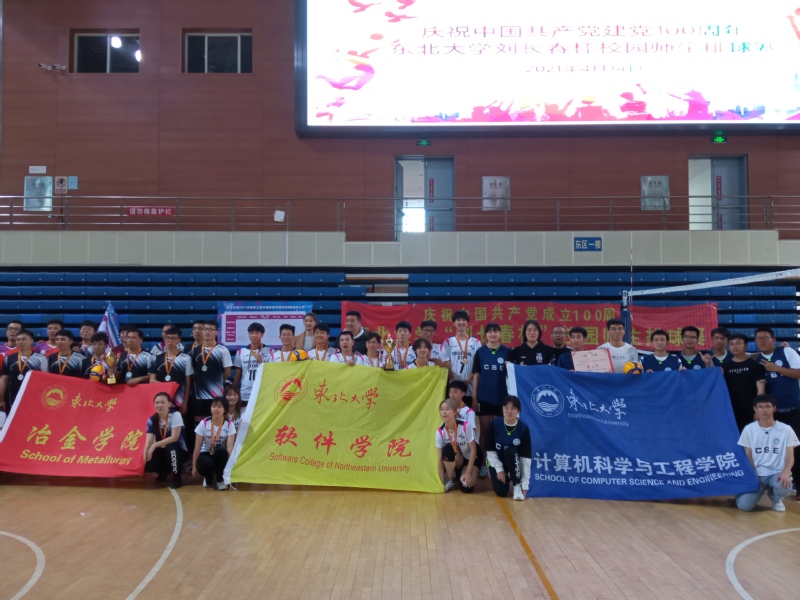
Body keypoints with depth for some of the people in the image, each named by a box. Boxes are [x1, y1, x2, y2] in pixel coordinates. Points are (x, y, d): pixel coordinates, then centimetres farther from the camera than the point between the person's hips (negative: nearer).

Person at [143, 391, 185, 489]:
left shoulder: (175, 415, -18)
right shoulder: (151, 420, -5)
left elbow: (174, 438, -25)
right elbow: (148, 441, -13)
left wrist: (155, 445, -28)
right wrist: (144, 457, -28)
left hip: (178, 450, -4)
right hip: (162, 452, 4)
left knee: (171, 447, -37)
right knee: (147, 465, -23)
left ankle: (177, 478, -17)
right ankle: (163, 472, 15)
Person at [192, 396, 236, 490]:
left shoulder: (229, 424, -10)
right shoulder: (204, 423, -11)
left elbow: (230, 446, -16)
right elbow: (197, 447, -8)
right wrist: (194, 467, -7)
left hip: (220, 456, 1)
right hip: (206, 454, -1)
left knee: (221, 451, -36)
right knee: (206, 464, -37)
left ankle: (219, 480, -12)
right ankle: (208, 479, 2)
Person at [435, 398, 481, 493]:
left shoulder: (465, 426, -29)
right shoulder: (440, 432, -21)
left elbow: (473, 450, -21)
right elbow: (439, 458, -19)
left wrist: (468, 473, -21)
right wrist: (442, 482, -22)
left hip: (470, 457, -2)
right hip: (455, 459, 2)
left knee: (466, 487, -23)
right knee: (447, 449, -34)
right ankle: (450, 481, -11)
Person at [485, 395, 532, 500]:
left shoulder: (524, 428, -14)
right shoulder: (494, 425, -13)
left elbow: (526, 456, -15)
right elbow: (490, 450, -8)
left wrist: (525, 483, -19)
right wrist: (499, 469, -18)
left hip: (514, 464, -1)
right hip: (497, 462, 1)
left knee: (510, 451, -35)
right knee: (501, 492, -22)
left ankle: (517, 485, -19)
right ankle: (507, 480, 15)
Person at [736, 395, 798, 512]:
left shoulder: (786, 429, -1)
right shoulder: (749, 429, 2)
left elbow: (790, 457, -2)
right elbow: (748, 457, 5)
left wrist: (785, 473, -23)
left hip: (777, 473, 0)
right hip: (757, 474, 1)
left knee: (784, 486, -38)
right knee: (744, 505, -21)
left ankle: (776, 499, 3)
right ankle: (760, 490, 17)